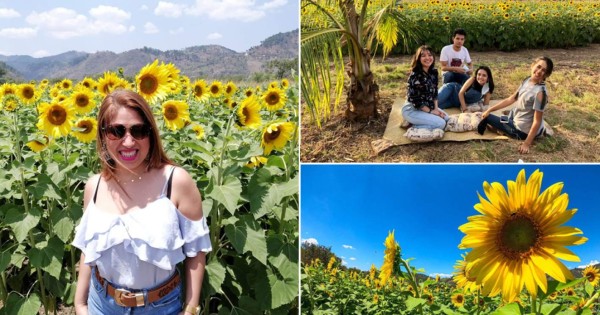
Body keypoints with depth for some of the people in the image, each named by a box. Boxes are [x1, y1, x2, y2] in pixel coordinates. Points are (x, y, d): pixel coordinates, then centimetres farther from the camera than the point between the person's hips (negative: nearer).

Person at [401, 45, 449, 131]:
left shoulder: (434, 72, 2)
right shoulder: (415, 75, -21)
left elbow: (434, 93, 11)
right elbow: (415, 100, -22)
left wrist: (436, 108, -3)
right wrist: (431, 111, -16)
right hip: (412, 109, -9)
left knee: (446, 117, 3)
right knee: (440, 123, -18)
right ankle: (412, 126, -4)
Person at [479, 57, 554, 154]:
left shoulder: (540, 92, -30)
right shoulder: (527, 80, -5)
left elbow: (537, 121, -27)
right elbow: (511, 99, 4)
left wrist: (527, 143, -26)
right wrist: (489, 110, 0)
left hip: (522, 130, -8)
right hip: (517, 118, 8)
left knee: (487, 118, 2)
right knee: (485, 115, 23)